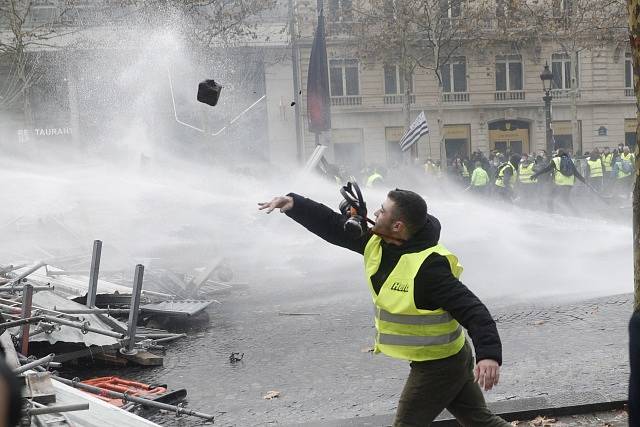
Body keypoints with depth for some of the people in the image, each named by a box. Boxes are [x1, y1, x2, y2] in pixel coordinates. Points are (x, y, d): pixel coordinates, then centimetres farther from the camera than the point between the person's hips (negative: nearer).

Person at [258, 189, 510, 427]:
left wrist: (489, 354, -47)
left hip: (439, 365, -8)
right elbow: (333, 225, 4)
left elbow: (473, 311, -34)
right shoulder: (377, 243, -5)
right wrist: (293, 203, -4)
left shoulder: (429, 267, -31)